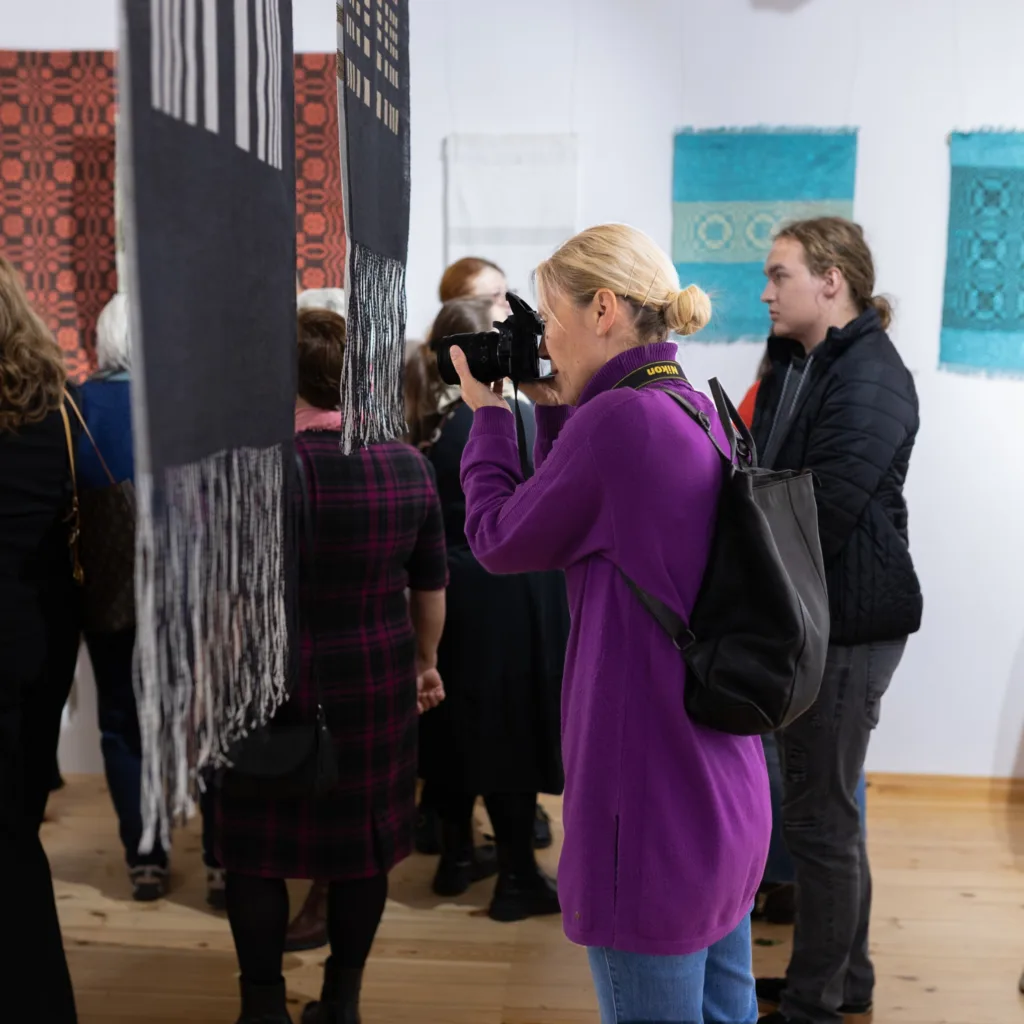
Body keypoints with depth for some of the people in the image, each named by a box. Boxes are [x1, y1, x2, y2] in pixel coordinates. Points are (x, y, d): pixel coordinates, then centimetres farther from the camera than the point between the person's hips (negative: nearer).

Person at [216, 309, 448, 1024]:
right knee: (363, 837, 14)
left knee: (256, 845, 11)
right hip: (377, 680, 5)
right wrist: (426, 661, 21)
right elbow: (431, 583, 8)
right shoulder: (408, 464, -1)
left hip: (278, 683, -4)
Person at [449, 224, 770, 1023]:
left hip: (651, 799, -9)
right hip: (725, 787, 9)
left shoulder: (619, 418, -21)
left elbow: (500, 541, -8)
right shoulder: (701, 415, 7)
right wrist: (556, 415, 11)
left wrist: (489, 411, 5)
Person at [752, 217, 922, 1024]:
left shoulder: (870, 376, -16)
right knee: (825, 806, 18)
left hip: (848, 619, -9)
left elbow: (825, 505, -24)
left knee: (819, 815, 0)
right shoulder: (795, 366, 13)